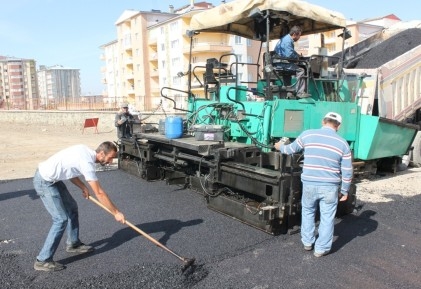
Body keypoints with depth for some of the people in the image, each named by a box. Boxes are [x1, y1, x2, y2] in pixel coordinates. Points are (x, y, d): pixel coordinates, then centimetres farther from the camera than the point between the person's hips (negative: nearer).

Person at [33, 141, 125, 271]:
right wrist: (116, 212, -12)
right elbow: (99, 193, -21)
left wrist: (83, 186, -1)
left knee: (72, 208, 17)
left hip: (52, 178, 10)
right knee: (61, 219, -11)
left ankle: (73, 244, 32)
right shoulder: (88, 163, -24)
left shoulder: (85, 151, 1)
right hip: (44, 182, -10)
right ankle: (42, 261, -2)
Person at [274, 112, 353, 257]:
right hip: (330, 186, -1)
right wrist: (345, 190, 12)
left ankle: (307, 242, 35)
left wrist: (280, 146, 33)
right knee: (327, 218, 14)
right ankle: (321, 248, 24)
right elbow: (347, 172, -1)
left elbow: (291, 149, 12)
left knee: (308, 212, 23)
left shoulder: (307, 135, -4)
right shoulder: (342, 143, -2)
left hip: (309, 184, 1)